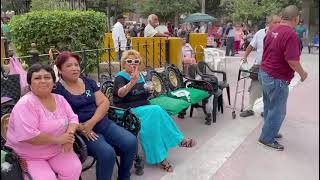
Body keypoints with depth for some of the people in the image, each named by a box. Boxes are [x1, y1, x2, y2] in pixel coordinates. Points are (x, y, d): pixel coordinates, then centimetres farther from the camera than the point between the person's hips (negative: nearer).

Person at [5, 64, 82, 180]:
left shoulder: (60, 99, 3)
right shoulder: (26, 104, -19)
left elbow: (72, 118, 4)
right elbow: (28, 135, -28)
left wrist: (69, 135, -17)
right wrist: (57, 139, -22)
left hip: (57, 151, 5)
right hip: (28, 157, -5)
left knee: (74, 169, -15)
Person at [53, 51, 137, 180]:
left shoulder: (88, 82, 12)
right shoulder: (57, 90, -3)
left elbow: (104, 102, 4)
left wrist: (92, 122, -11)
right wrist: (80, 127, -19)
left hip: (102, 123, 5)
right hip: (80, 131, -5)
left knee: (131, 142, -15)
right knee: (107, 152, -30)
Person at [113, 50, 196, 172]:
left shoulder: (140, 76, 14)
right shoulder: (121, 77, -5)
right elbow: (120, 94, -27)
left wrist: (149, 92, 1)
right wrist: (132, 82, -45)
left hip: (143, 107, 6)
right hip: (127, 110, -6)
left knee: (154, 114, -28)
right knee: (155, 111, -29)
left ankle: (159, 157, -23)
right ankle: (178, 139, -16)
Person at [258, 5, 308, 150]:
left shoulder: (272, 32, 7)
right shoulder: (291, 35, -20)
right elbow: (292, 60, -24)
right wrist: (302, 73, -7)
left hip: (264, 73, 9)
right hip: (277, 79, -9)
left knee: (269, 107, 20)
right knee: (278, 111, 5)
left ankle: (270, 131, 35)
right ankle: (267, 138, 16)